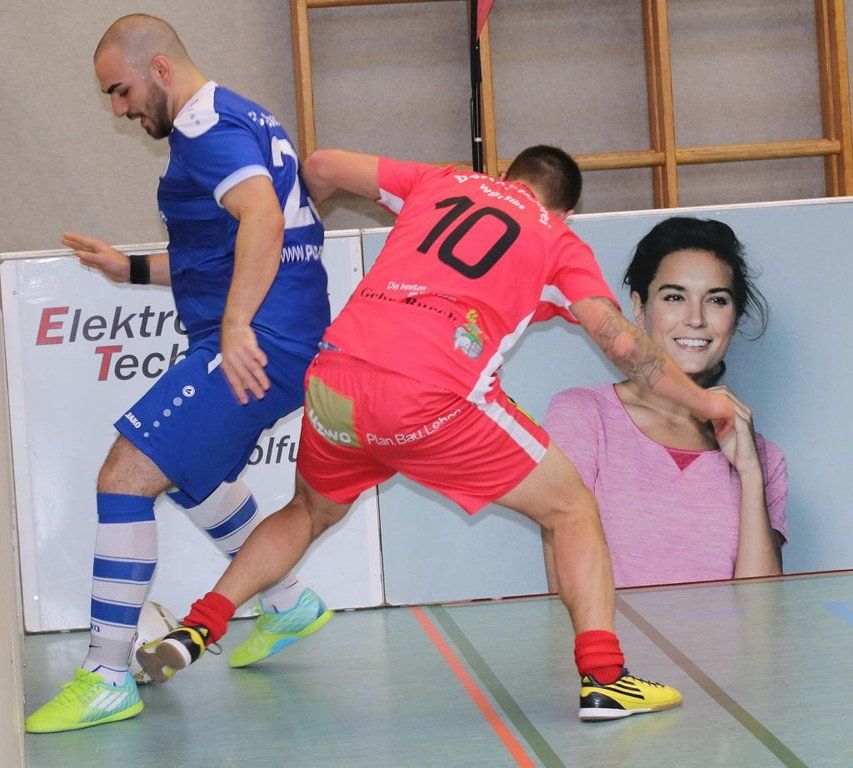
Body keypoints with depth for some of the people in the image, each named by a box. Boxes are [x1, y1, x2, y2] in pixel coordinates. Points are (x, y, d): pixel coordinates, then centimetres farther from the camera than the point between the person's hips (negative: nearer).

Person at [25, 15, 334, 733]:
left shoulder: (207, 129, -12)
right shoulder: (243, 119, 20)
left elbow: (262, 218, -31)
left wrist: (236, 326, -37)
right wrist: (134, 269, 26)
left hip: (253, 350, -11)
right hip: (280, 345, 11)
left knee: (125, 475, -13)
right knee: (192, 471, 31)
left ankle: (107, 679, -11)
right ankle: (290, 603, 42)